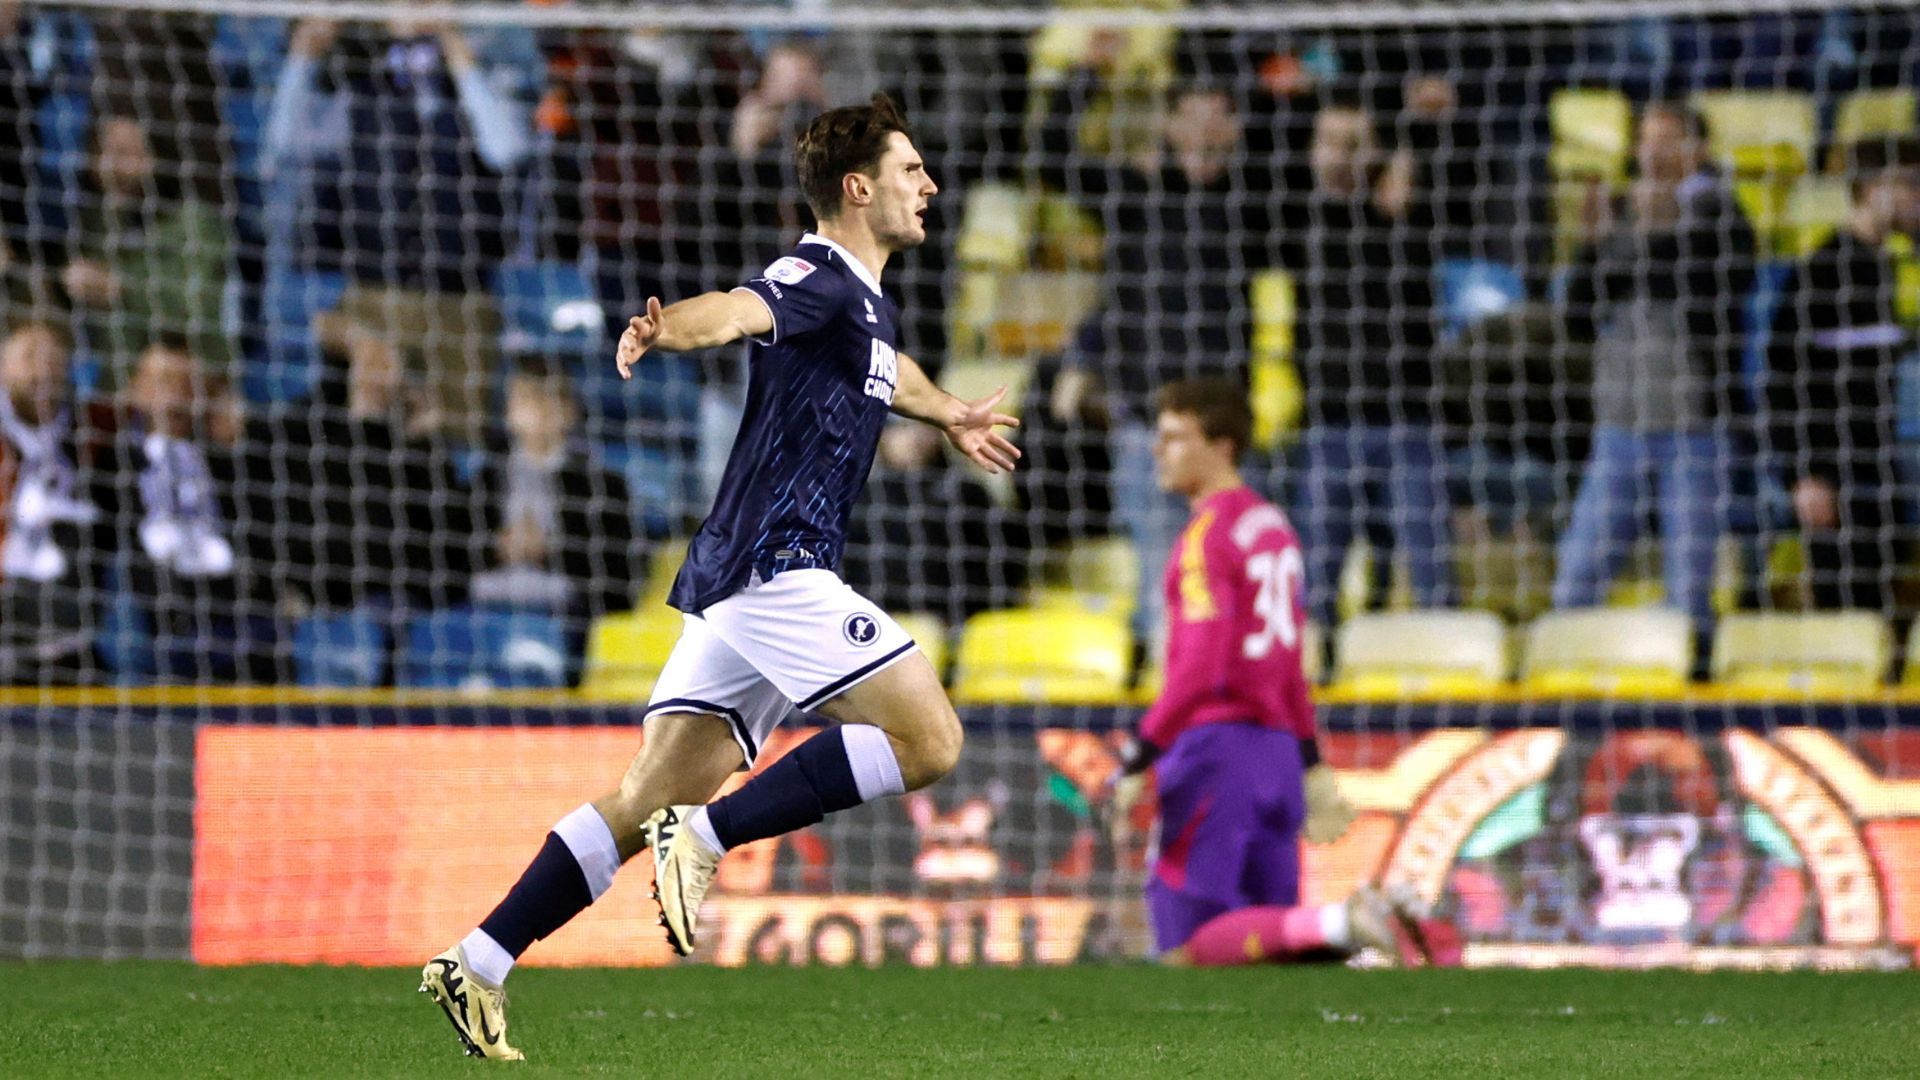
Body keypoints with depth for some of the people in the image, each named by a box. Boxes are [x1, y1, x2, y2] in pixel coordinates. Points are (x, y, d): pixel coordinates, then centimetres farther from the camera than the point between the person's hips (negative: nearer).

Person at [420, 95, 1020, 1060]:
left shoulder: (870, 303, 20)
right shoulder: (816, 278, -10)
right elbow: (739, 310, -33)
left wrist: (950, 416, 61)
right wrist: (663, 328, -53)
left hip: (741, 584, 9)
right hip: (777, 568, -9)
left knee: (648, 802, 4)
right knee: (929, 740, -13)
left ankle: (477, 966, 0)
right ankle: (707, 835, -14)